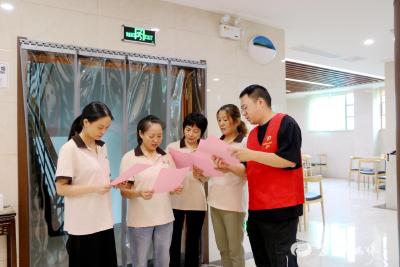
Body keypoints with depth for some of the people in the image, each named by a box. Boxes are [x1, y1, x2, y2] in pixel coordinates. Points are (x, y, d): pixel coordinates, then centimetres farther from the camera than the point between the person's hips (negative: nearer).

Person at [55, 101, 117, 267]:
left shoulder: (102, 147, 9)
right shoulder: (69, 149, -12)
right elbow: (61, 188, -14)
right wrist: (94, 189, -23)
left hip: (105, 221, 7)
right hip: (83, 226, -6)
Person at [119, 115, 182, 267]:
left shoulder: (166, 157, 6)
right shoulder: (129, 157, -6)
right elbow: (124, 191, -7)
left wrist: (176, 189, -11)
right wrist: (139, 194, -26)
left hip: (164, 218, 4)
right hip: (140, 220, -3)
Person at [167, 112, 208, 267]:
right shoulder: (172, 147, 1)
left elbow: (206, 178, 4)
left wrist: (198, 175, -18)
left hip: (197, 201, 2)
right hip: (175, 200, -1)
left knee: (193, 240, 11)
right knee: (174, 240, 5)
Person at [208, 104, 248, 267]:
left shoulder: (244, 142, -6)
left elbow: (248, 173, -14)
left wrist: (229, 167, -31)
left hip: (233, 202, -6)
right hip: (215, 200, 6)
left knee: (235, 249, 5)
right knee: (222, 248, 16)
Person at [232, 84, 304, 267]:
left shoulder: (285, 123, -8)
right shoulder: (252, 134, 15)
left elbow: (290, 160, -20)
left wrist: (252, 154, -20)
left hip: (281, 209, -8)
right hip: (256, 210, 8)